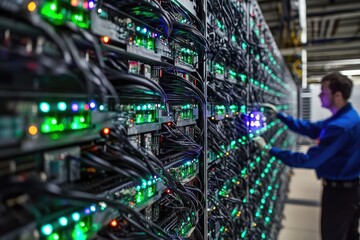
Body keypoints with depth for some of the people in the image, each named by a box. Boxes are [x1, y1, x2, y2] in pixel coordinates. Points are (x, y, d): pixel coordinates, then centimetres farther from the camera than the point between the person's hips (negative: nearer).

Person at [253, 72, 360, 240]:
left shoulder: (340, 126, -30)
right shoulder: (346, 116, 4)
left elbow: (310, 160, -31)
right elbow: (311, 128, 9)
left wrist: (269, 149, -28)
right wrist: (280, 115, 3)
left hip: (338, 191, -10)